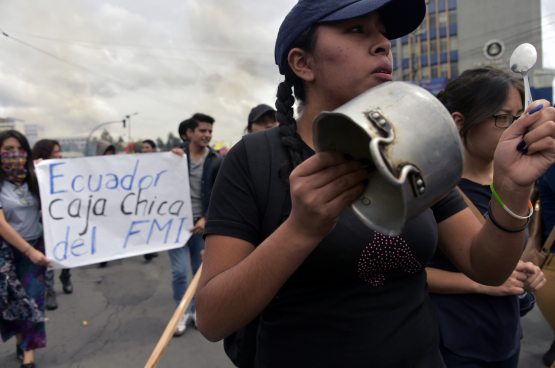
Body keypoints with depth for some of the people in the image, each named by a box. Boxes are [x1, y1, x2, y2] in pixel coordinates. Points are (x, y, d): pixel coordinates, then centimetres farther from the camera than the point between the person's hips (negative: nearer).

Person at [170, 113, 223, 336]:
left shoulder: (217, 161, -1)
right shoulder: (177, 153, 2)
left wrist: (206, 219, -12)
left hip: (201, 224, 0)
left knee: (201, 271, 9)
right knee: (180, 271, -2)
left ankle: (197, 309, 28)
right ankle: (182, 312, 17)